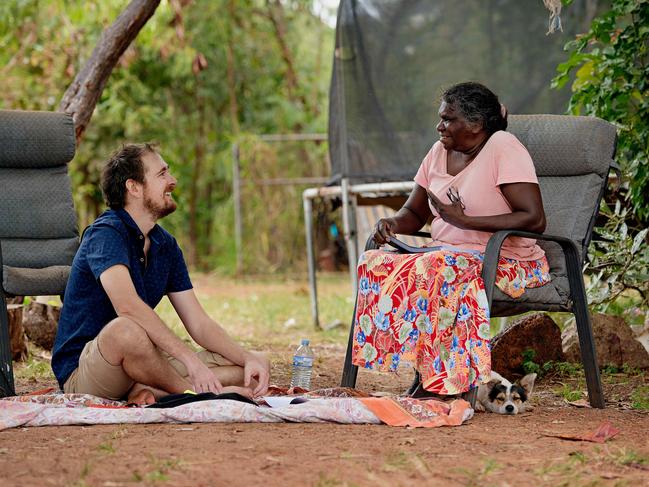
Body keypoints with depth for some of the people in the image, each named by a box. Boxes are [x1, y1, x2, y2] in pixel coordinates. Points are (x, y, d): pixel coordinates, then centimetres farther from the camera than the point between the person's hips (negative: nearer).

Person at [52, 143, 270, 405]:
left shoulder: (166, 245, 10)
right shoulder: (106, 234, -16)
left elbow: (199, 324, 9)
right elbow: (127, 305, -33)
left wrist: (248, 359, -9)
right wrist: (191, 360, -38)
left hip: (144, 362, 8)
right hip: (81, 373, -8)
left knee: (259, 365, -2)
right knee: (125, 329, -43)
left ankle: (149, 390, -21)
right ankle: (191, 393, -17)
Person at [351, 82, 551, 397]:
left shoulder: (503, 147, -11)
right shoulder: (439, 152, 11)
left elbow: (535, 220, -19)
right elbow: (414, 213, 21)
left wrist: (467, 221, -23)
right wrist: (394, 223, -4)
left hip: (507, 262, -7)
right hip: (448, 255, 7)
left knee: (439, 269, -36)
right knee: (374, 263, -15)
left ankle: (442, 381, -28)